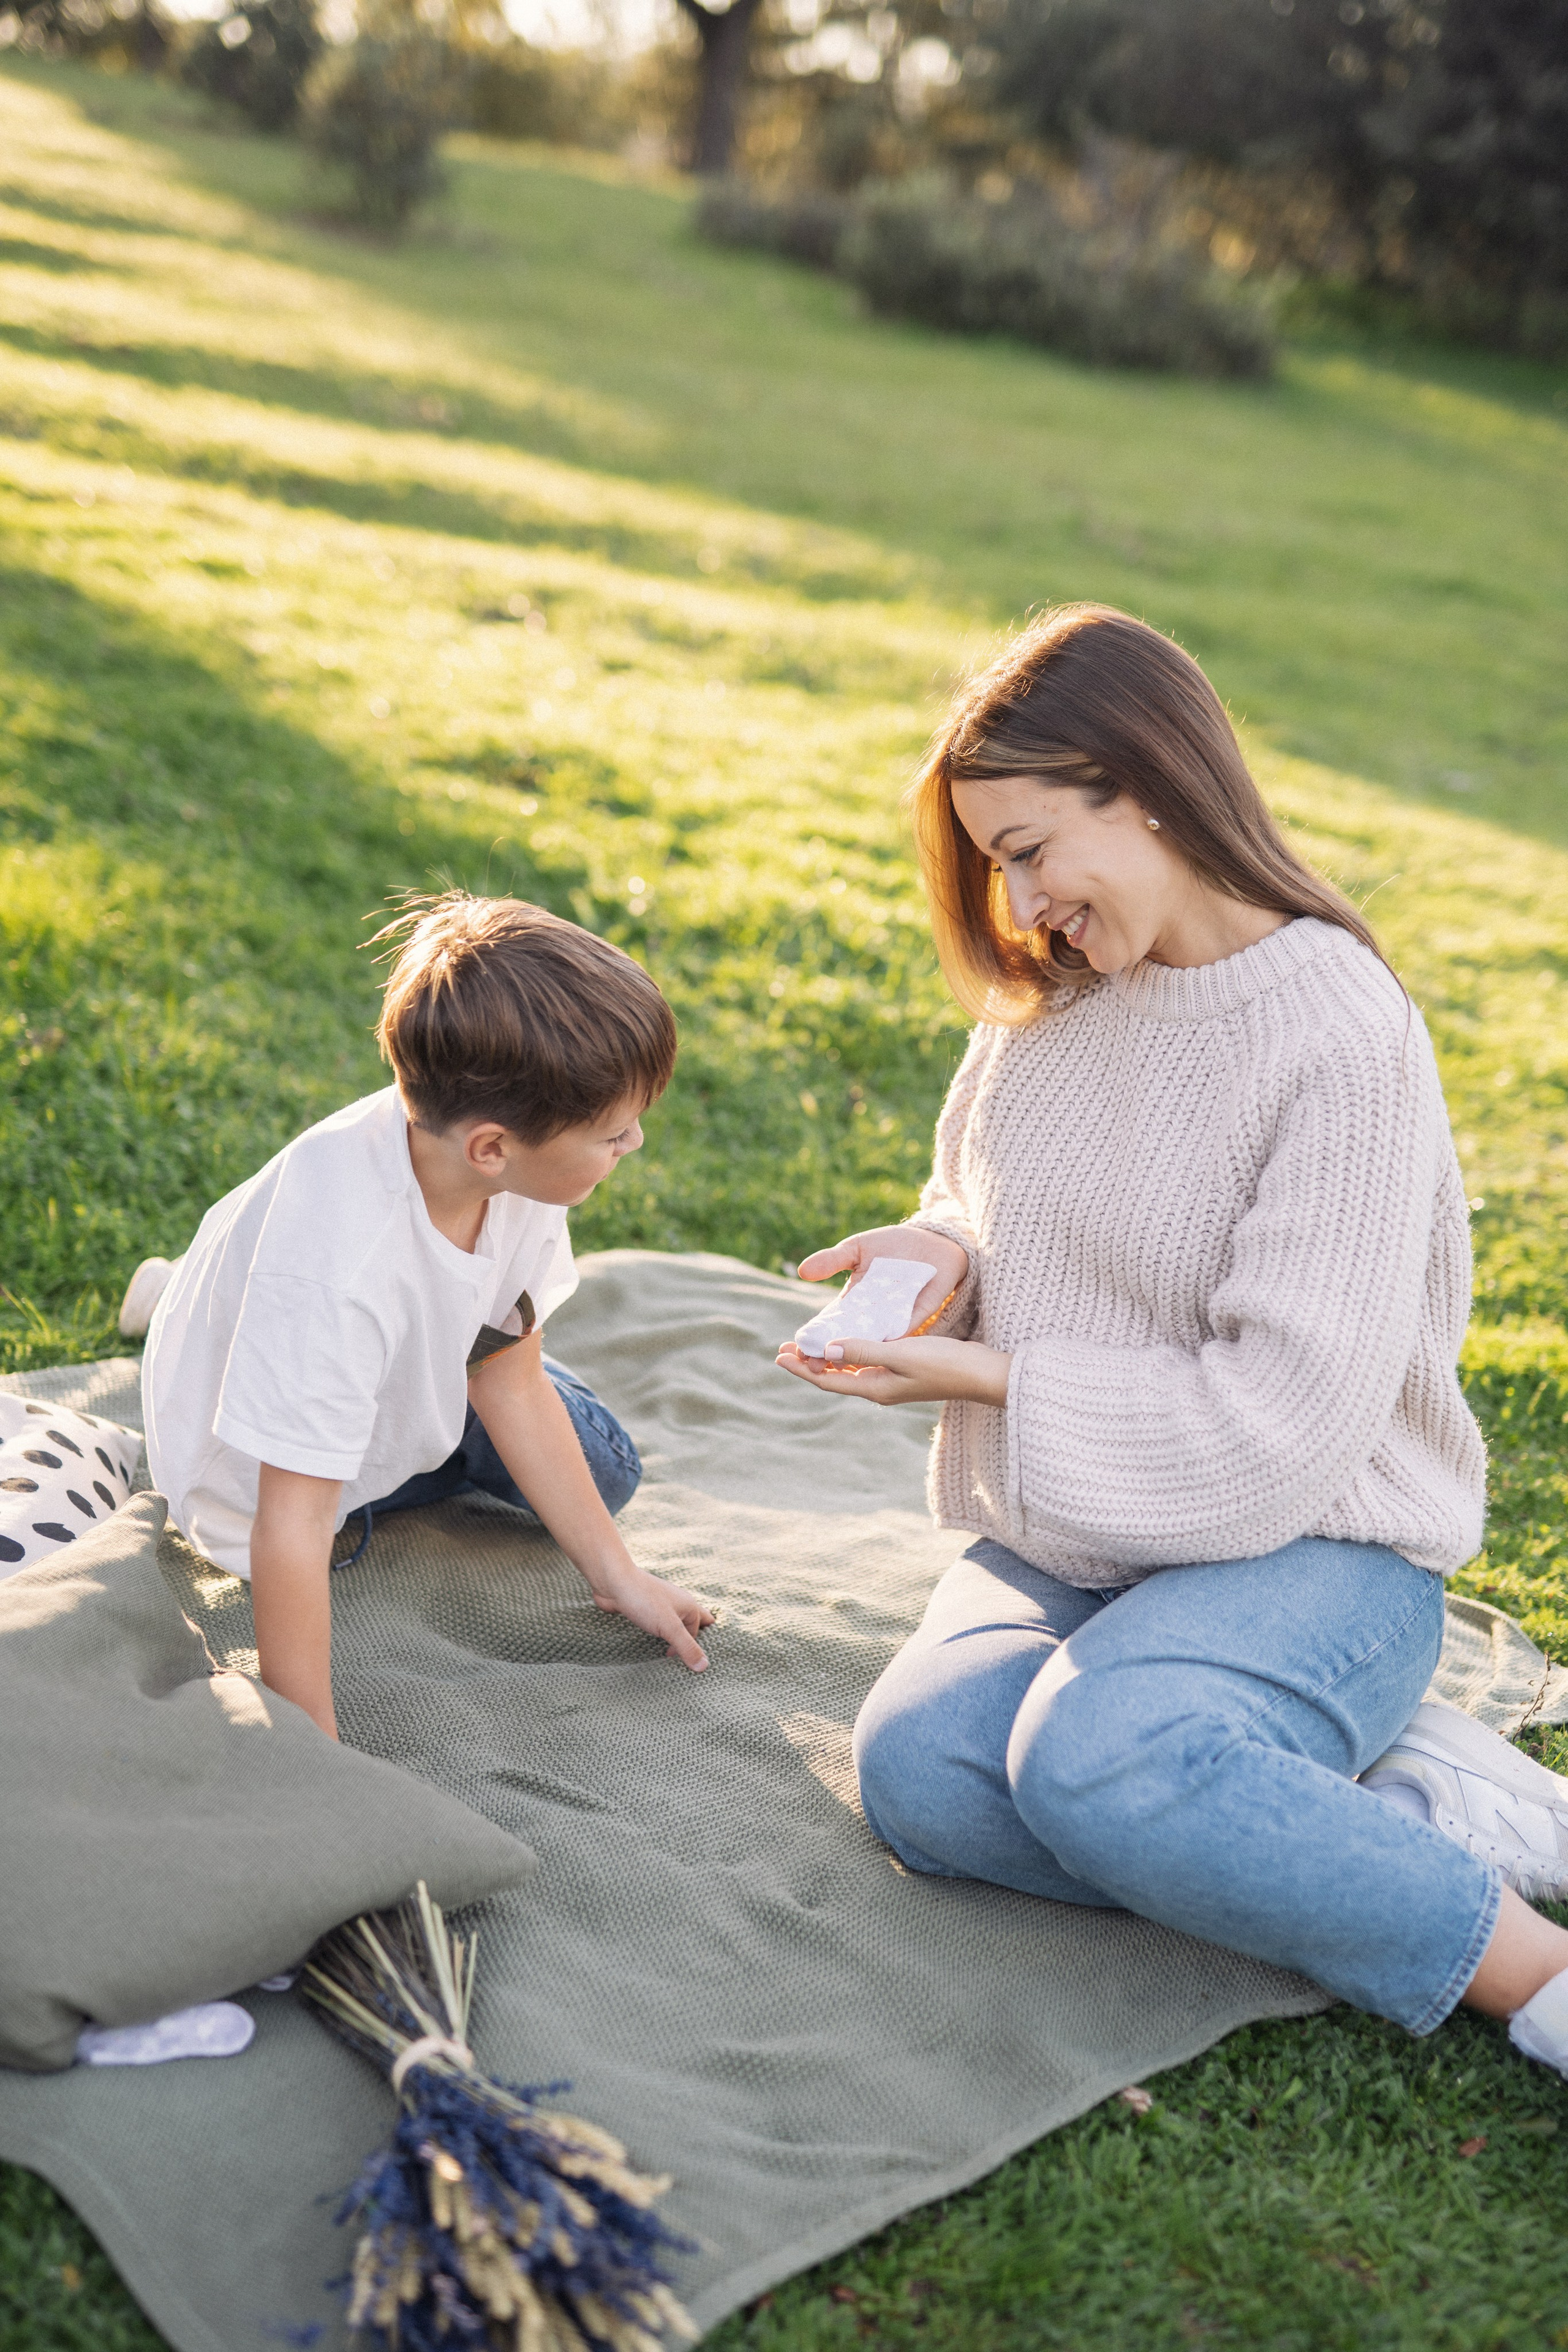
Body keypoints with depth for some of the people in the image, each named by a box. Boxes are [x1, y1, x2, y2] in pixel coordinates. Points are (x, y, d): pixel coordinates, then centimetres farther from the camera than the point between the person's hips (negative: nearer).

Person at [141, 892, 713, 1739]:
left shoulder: (516, 1174, -26)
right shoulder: (338, 1270, -48)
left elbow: (510, 1382, -12)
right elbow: (292, 1532, -43)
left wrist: (618, 1576, -7)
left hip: (417, 1374, 5)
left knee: (604, 1470, 12)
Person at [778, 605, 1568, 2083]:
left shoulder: (1339, 1035, -17)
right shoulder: (1048, 996, 6)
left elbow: (1281, 1423, -20)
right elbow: (986, 1209, 21)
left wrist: (985, 1378, -16)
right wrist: (943, 1255, -3)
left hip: (1306, 1549, -6)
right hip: (1064, 1542, 7)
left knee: (1094, 1756, -35)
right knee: (917, 1770, -23)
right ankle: (1417, 1806, -12)